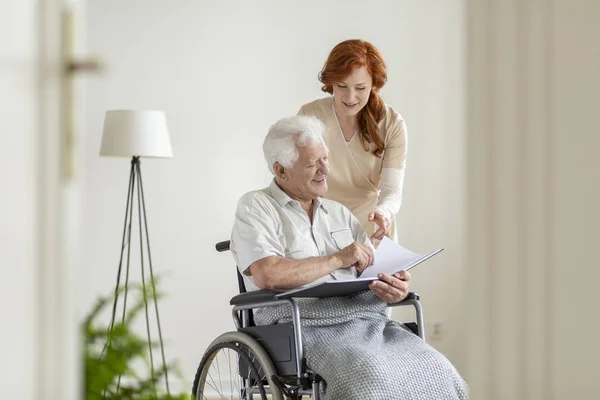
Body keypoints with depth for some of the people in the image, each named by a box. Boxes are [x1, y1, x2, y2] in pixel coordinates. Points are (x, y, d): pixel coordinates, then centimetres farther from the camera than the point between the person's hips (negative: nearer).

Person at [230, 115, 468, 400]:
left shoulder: (339, 213, 25)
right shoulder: (255, 208, 6)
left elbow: (373, 272, 19)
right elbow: (267, 275, -12)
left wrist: (394, 288, -7)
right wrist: (338, 259, -6)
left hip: (366, 319, 6)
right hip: (307, 324, -6)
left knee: (436, 373, -21)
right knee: (370, 376, -36)